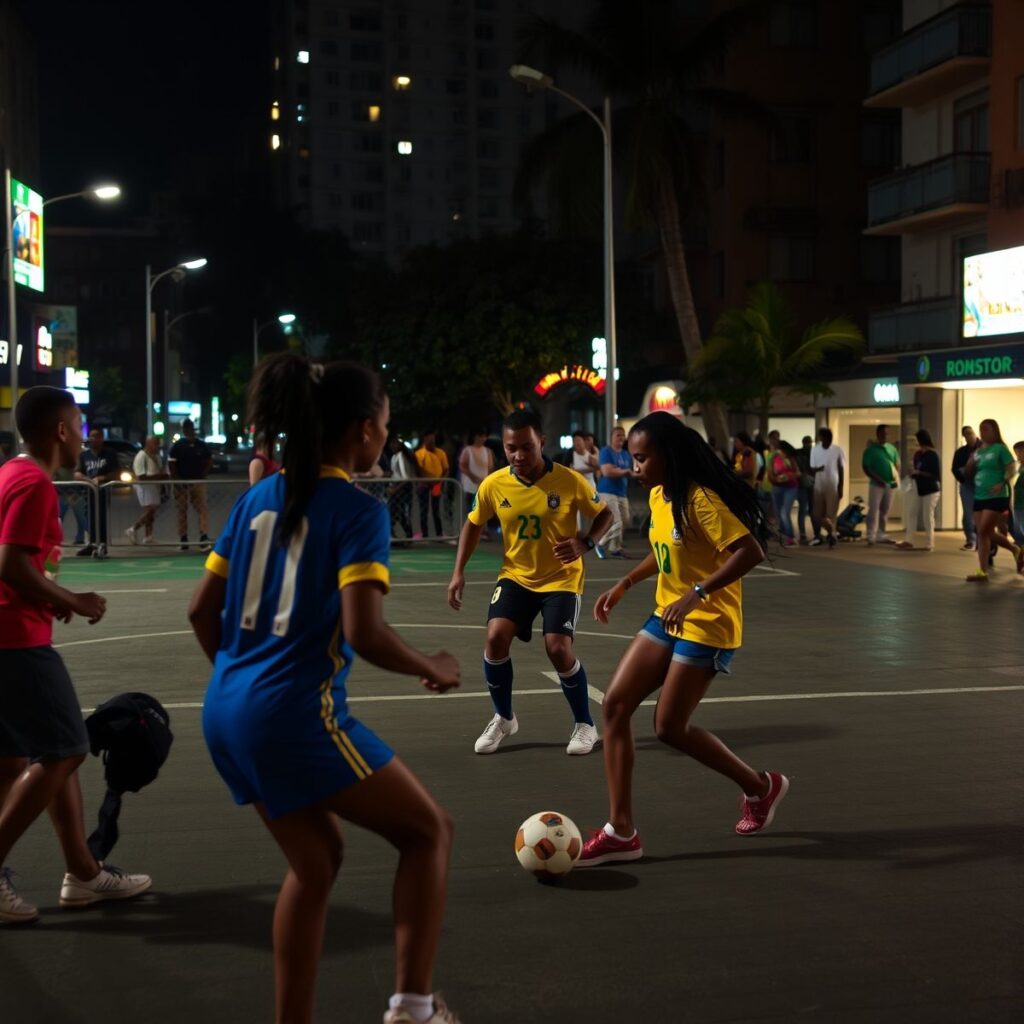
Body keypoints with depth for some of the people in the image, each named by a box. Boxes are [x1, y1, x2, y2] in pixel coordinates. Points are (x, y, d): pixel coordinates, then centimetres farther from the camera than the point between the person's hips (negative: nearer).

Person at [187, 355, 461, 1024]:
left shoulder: (259, 497, 11)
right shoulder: (359, 511, -11)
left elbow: (203, 609, 13)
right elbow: (364, 634, -20)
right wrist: (433, 668, -2)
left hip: (227, 712, 8)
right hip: (296, 716, -8)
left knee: (317, 859, 22)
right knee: (429, 829, 9)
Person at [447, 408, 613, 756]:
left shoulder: (570, 481, -18)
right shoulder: (493, 485, -10)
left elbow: (604, 515, -3)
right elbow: (473, 524, 8)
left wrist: (585, 543, -22)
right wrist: (459, 572, 1)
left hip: (561, 579, -3)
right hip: (516, 576, 3)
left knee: (559, 649, -15)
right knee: (496, 637, -15)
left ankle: (585, 724, 9)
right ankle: (503, 718, 9)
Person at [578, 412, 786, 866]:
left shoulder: (700, 499, -20)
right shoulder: (658, 497, 7)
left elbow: (751, 551, -27)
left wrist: (696, 594, -34)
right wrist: (625, 583, 17)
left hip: (707, 625, -9)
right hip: (666, 618, 9)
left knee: (670, 727, -5)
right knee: (615, 706, -2)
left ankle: (760, 786, 19)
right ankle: (621, 830, 2)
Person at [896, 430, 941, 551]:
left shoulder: (933, 455, -12)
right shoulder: (918, 454, 8)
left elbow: (935, 474, -17)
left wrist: (918, 473, -18)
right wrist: (912, 472, -5)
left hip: (931, 490, -7)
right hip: (919, 489, 7)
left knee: (928, 516, -3)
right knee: (911, 513, 4)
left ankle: (929, 544, 5)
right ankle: (909, 541, 8)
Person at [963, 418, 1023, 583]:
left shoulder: (1000, 448, -4)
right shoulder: (977, 451, 14)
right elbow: (968, 475, 16)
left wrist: (1002, 483, -25)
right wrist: (970, 462, -3)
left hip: (997, 497, -7)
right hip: (979, 497, 7)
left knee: (984, 531, -11)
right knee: (983, 534, 5)